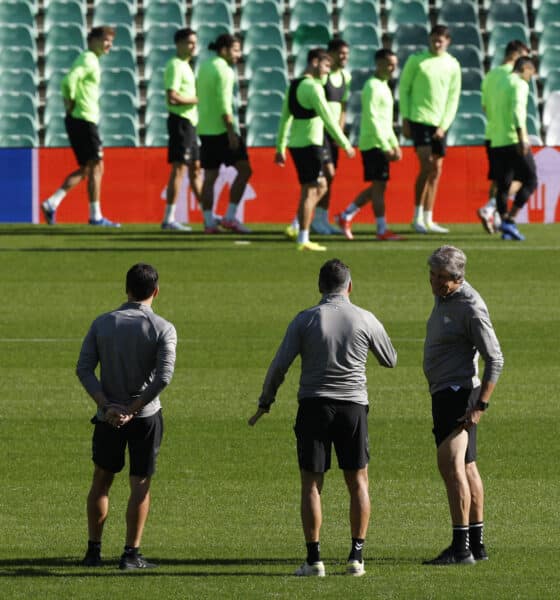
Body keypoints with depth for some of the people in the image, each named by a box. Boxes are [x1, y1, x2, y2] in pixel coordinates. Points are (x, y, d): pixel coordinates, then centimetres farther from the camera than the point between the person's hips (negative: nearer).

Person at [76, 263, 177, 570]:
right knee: (140, 484, 6)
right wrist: (133, 409, -16)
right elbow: (164, 376, -19)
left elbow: (84, 368, -7)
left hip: (108, 416, 2)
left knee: (101, 481, 15)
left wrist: (108, 406, -12)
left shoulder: (102, 323, 0)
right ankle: (131, 554, 4)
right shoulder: (162, 329, -8)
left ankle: (93, 550, 15)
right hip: (146, 417, -2)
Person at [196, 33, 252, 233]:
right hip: (222, 128, -9)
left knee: (210, 176, 7)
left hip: (205, 128, 9)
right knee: (244, 169, -3)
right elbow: (224, 103, -19)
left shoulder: (204, 67, 15)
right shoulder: (224, 70, -11)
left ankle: (209, 222, 3)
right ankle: (230, 217, -8)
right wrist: (231, 131, -19)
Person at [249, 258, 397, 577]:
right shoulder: (366, 320, -1)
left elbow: (280, 365, -5)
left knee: (312, 483, 4)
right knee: (358, 482, 11)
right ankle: (357, 557, 7)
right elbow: (390, 360, 13)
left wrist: (265, 402, 7)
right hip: (353, 406, 1)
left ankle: (314, 559, 1)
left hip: (313, 406, -1)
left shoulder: (305, 320, -4)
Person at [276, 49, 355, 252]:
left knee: (321, 187, 17)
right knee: (309, 190, -4)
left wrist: (280, 148, 21)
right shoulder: (313, 87, -14)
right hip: (309, 144, -9)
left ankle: (296, 228, 11)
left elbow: (285, 119, 17)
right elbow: (328, 119, -15)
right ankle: (303, 240, -2)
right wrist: (345, 144, -9)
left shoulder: (293, 85, 13)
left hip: (295, 144, 9)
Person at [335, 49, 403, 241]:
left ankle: (346, 216, 18)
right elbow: (372, 119, -19)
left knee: (377, 186, 12)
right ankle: (382, 230, -3)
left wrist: (395, 144, 18)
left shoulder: (383, 86, 18)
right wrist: (386, 147, -20)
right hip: (373, 144, -10)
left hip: (382, 144, 10)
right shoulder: (372, 87, -13)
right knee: (379, 185, -6)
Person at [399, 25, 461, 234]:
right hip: (419, 120, -4)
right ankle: (418, 217, -8)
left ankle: (428, 220, 12)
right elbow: (404, 88, 2)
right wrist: (405, 119, -4)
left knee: (436, 170, 6)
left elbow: (453, 98, 7)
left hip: (439, 123, 4)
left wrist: (444, 125, -3)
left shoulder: (453, 66, 7)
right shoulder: (417, 60, -1)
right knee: (426, 166, -15)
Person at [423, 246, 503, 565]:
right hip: (444, 393, 10)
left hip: (458, 392, -10)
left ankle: (461, 547, -23)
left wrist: (480, 406, -22)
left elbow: (495, 360, -19)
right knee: (467, 468, 13)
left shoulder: (471, 307, -18)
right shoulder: (444, 298, 11)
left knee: (451, 464, -19)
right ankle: (477, 544, 19)